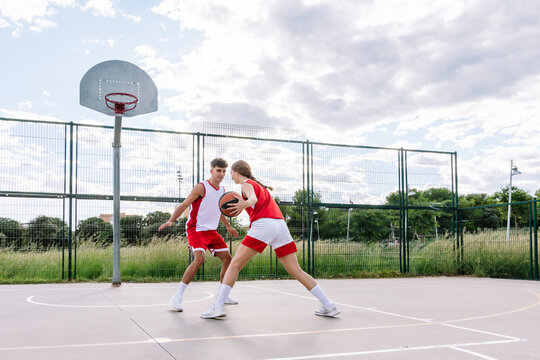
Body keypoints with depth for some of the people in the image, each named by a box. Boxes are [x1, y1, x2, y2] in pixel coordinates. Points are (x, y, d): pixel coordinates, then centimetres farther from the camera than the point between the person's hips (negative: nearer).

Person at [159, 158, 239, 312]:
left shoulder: (222, 190, 10)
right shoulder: (201, 187, -12)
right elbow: (183, 205, -16)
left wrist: (228, 227, 36)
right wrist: (171, 221, -30)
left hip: (211, 230, 8)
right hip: (196, 229, -8)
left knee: (227, 258, 5)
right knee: (199, 259, -27)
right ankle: (178, 296, -21)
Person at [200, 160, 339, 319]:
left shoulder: (246, 184, 7)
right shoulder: (258, 184, 30)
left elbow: (253, 199, -15)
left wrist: (245, 204, -35)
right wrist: (242, 208, 47)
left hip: (264, 224, -7)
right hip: (281, 224, 7)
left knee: (235, 264, -3)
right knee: (296, 271, 8)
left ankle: (218, 306, -11)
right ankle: (328, 306, 6)